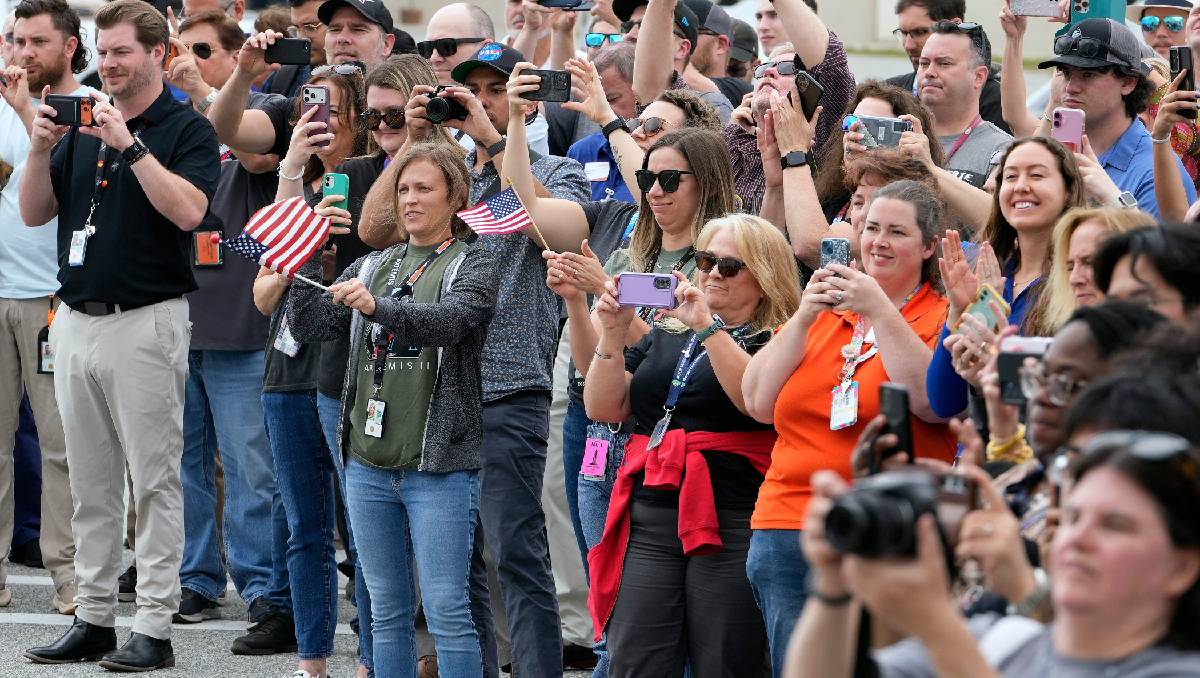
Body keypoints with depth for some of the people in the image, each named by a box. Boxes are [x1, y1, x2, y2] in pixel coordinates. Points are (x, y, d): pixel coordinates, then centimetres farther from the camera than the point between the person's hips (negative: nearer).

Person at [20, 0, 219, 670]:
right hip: (77, 322, 6)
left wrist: (128, 144, -23)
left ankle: (155, 628, -2)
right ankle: (94, 618, 16)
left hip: (147, 320, -6)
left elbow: (187, 209, -20)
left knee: (155, 482, -3)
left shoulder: (187, 130, -4)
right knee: (90, 484, 10)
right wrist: (41, 148, -7)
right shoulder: (83, 126, 13)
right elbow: (34, 212, 9)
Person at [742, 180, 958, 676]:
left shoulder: (942, 317, 3)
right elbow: (760, 404, 8)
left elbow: (934, 404, -16)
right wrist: (803, 319, -2)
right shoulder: (824, 309, 17)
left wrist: (879, 310, -15)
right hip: (789, 526, 5)